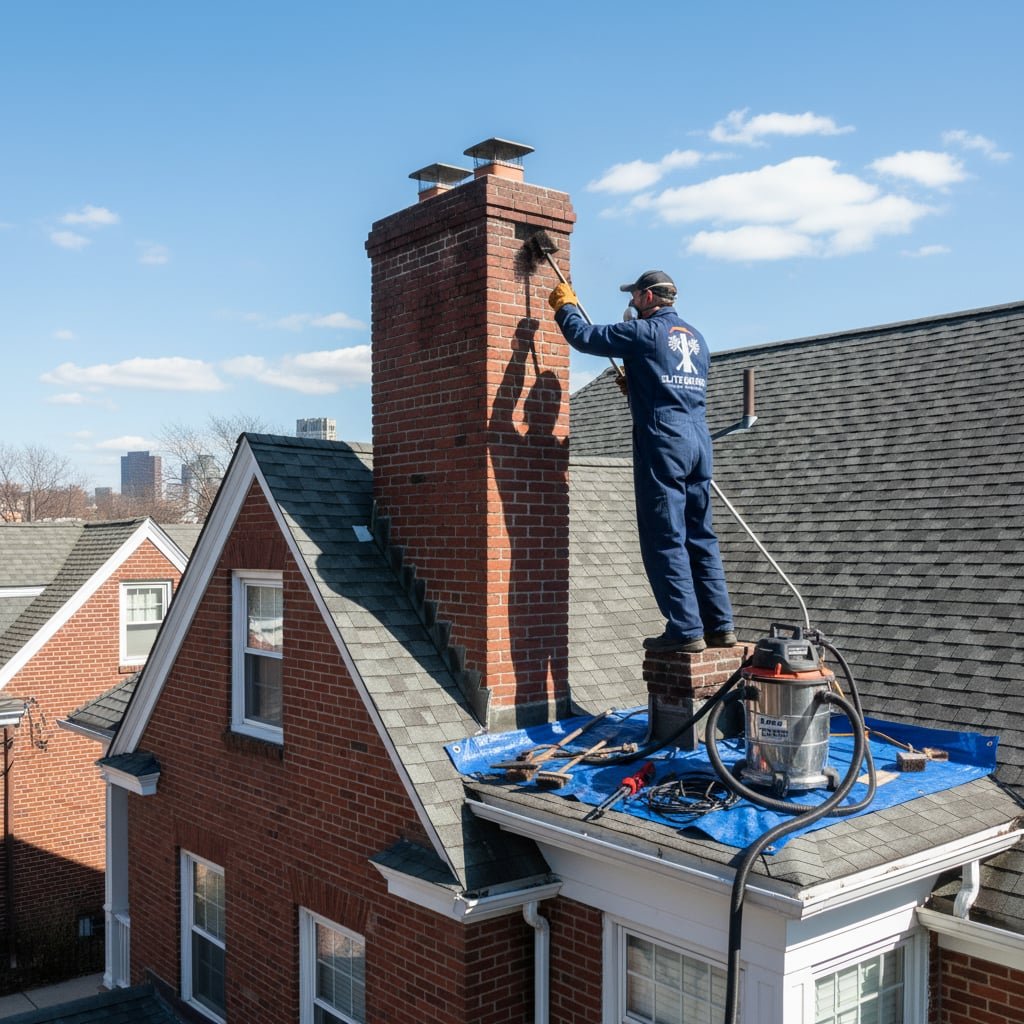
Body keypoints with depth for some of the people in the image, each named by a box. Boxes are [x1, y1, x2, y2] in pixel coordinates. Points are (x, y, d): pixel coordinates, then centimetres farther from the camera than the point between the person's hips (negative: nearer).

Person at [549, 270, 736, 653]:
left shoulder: (644, 331, -4)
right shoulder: (696, 338, 20)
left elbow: (584, 337, -1)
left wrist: (565, 305, 17)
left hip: (662, 443, -8)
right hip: (699, 441, 8)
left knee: (665, 540, -5)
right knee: (701, 536, 11)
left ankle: (686, 630, -6)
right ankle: (719, 625, 12)